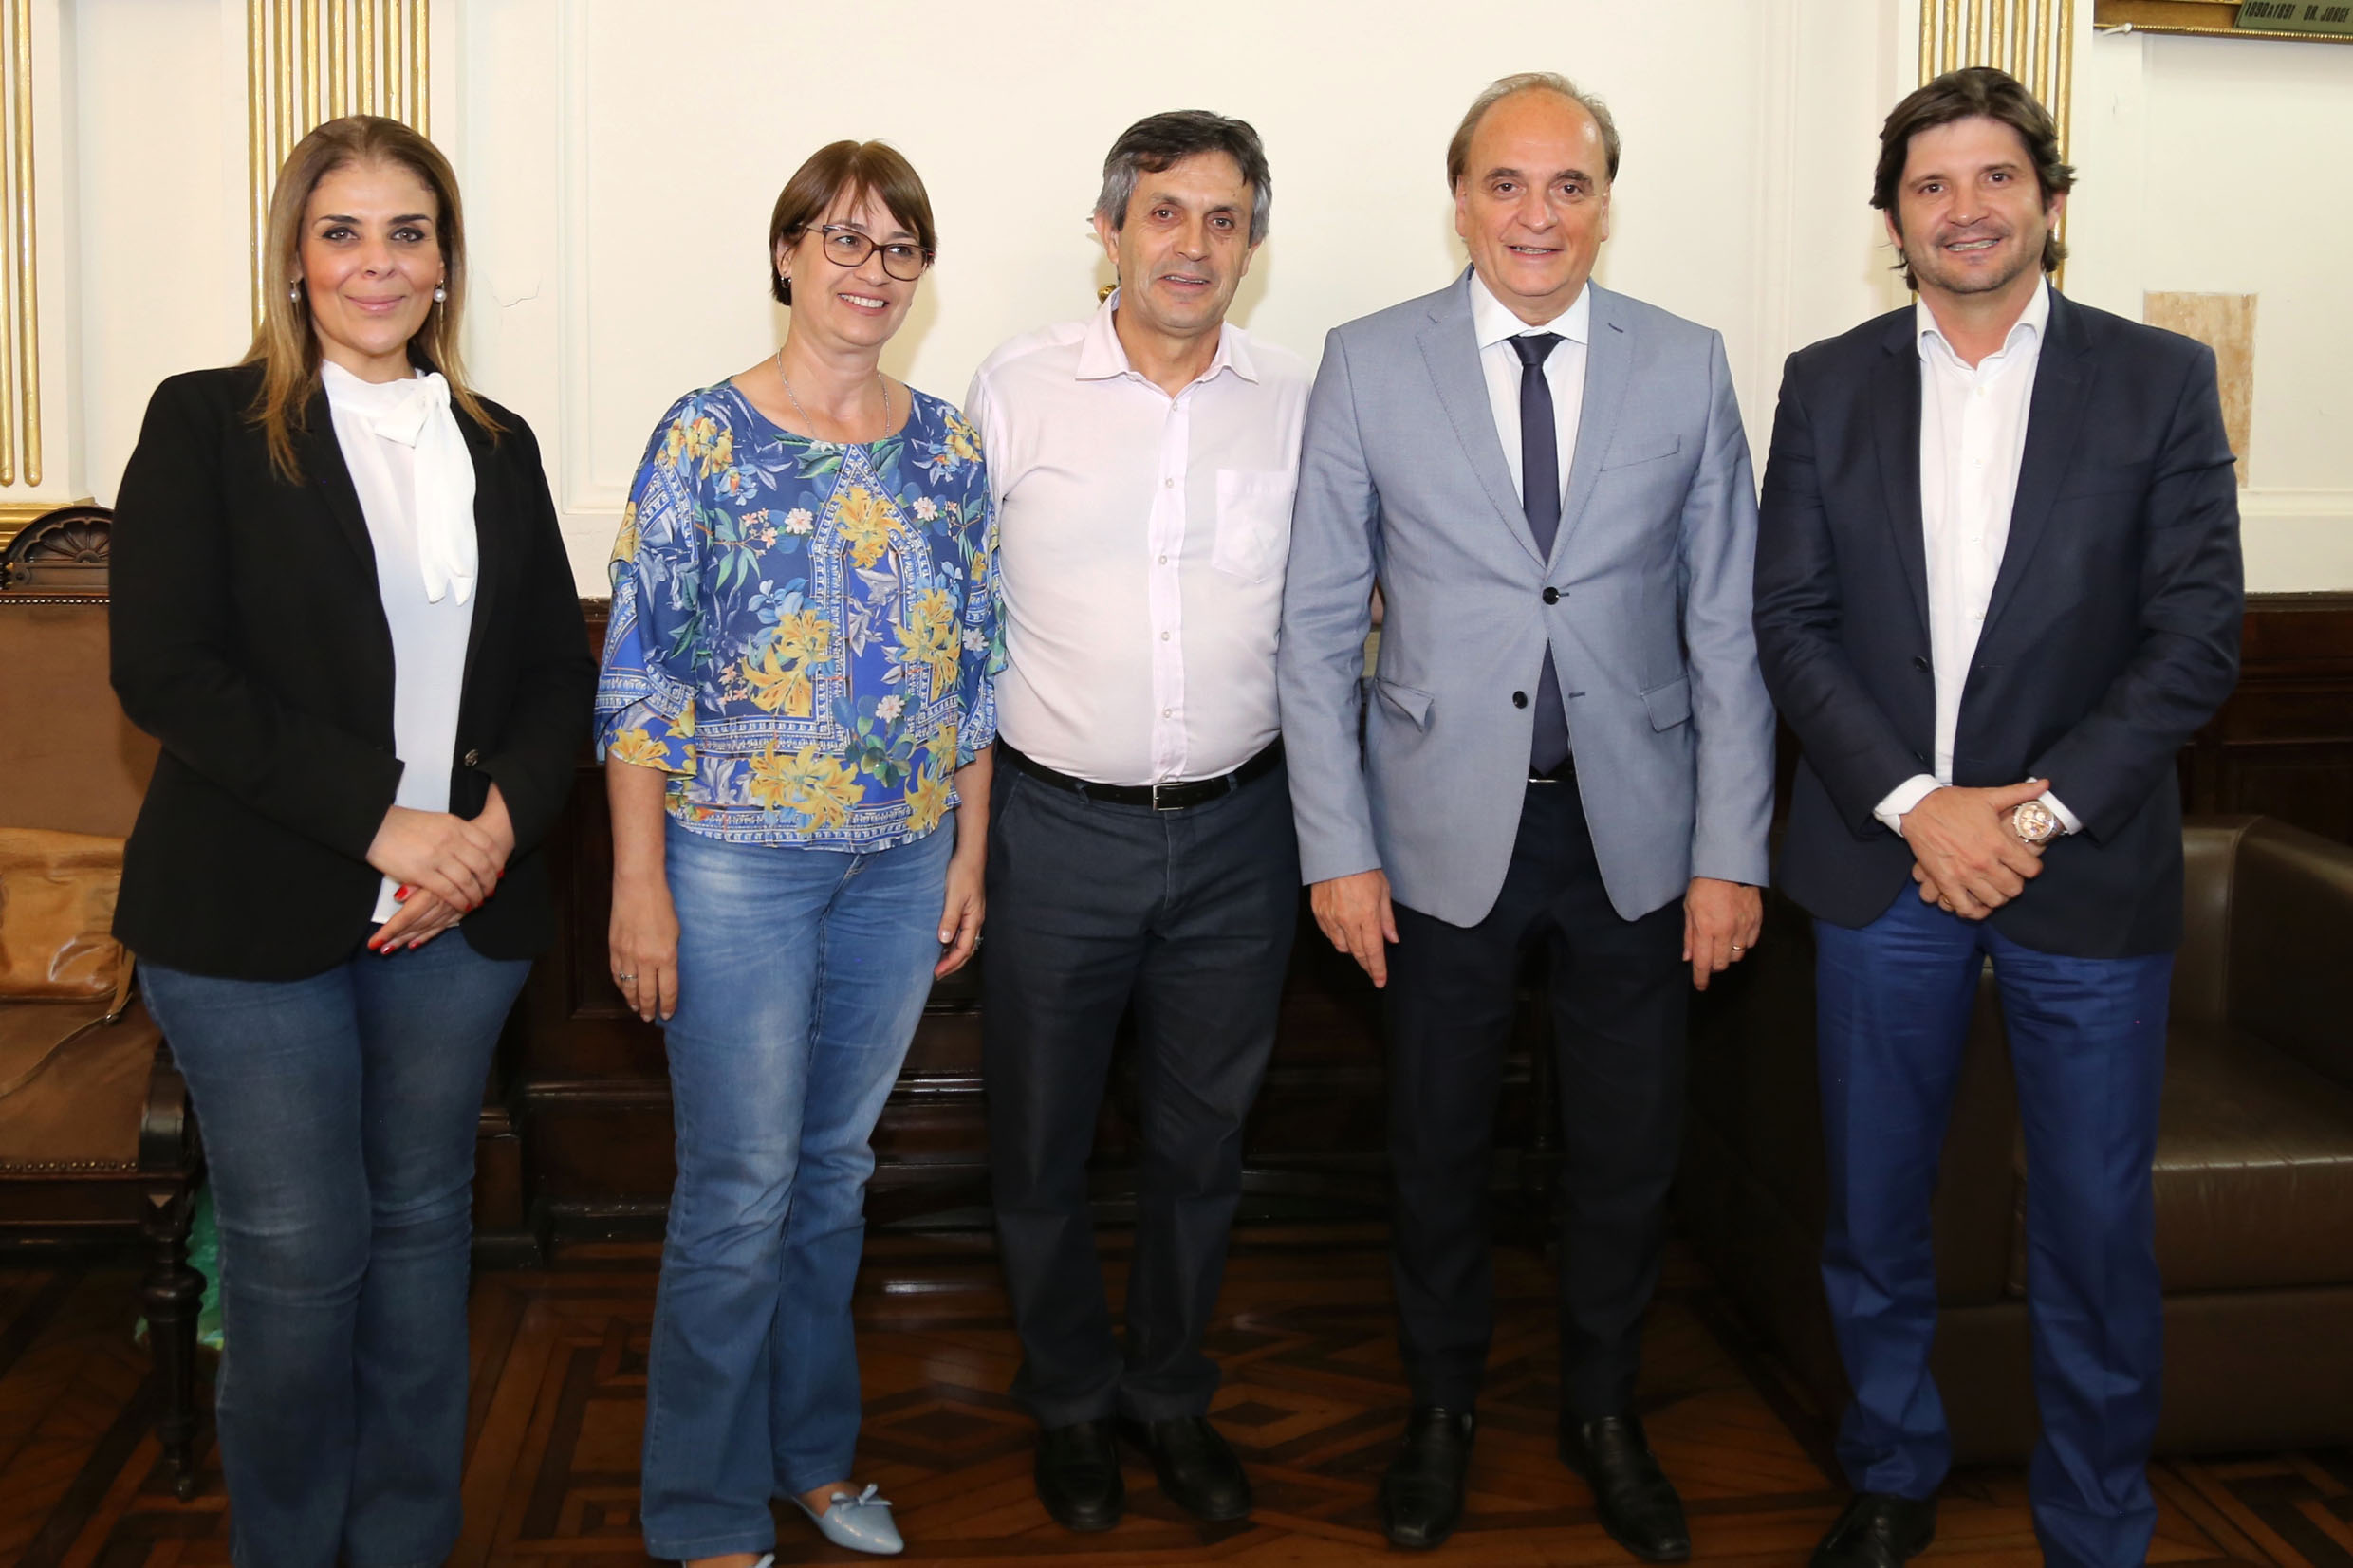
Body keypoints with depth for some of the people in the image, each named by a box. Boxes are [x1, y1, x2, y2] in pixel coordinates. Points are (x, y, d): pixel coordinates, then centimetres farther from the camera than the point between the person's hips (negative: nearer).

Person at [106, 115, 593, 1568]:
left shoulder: (499, 446, 11)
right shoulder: (207, 424, -2)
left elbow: (560, 671, 10)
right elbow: (165, 671, -11)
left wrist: (497, 824, -9)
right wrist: (381, 821, -17)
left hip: (459, 906, 4)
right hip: (256, 914, -3)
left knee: (423, 1223, 12)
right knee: (296, 1248, 4)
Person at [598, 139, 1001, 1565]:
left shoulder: (948, 446, 6)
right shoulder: (708, 436, -6)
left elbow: (977, 661, 10)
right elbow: (639, 669, -8)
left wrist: (969, 855, 8)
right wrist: (640, 883, -11)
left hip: (901, 861, 4)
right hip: (738, 859, -4)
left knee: (836, 1163, 16)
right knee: (740, 1188, 1)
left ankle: (813, 1448, 34)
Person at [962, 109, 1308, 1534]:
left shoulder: (1300, 405, 1)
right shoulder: (1018, 390, -3)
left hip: (1237, 832, 2)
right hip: (1058, 821, -1)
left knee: (1204, 1138, 15)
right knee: (1039, 1140, 11)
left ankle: (1173, 1394, 36)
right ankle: (1071, 1401, 34)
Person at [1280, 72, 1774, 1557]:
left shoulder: (1687, 366, 1)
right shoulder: (1370, 364, -2)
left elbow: (1729, 626, 1)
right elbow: (1319, 628, -2)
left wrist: (1732, 853, -3)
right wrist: (1339, 848, -6)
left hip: (1635, 823, 1)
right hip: (1447, 823, -1)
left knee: (1628, 1147, 12)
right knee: (1440, 1142, 12)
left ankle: (1603, 1408, 35)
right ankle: (1443, 1404, 34)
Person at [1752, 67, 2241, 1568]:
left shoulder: (2159, 380, 0)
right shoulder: (1826, 385, 5)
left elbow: (2199, 639, -4)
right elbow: (1791, 623, 0)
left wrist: (2040, 813, -13)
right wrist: (1917, 803, -11)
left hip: (2088, 869, -1)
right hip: (1882, 856, 2)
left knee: (2097, 1226, 6)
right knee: (1874, 1212, 12)